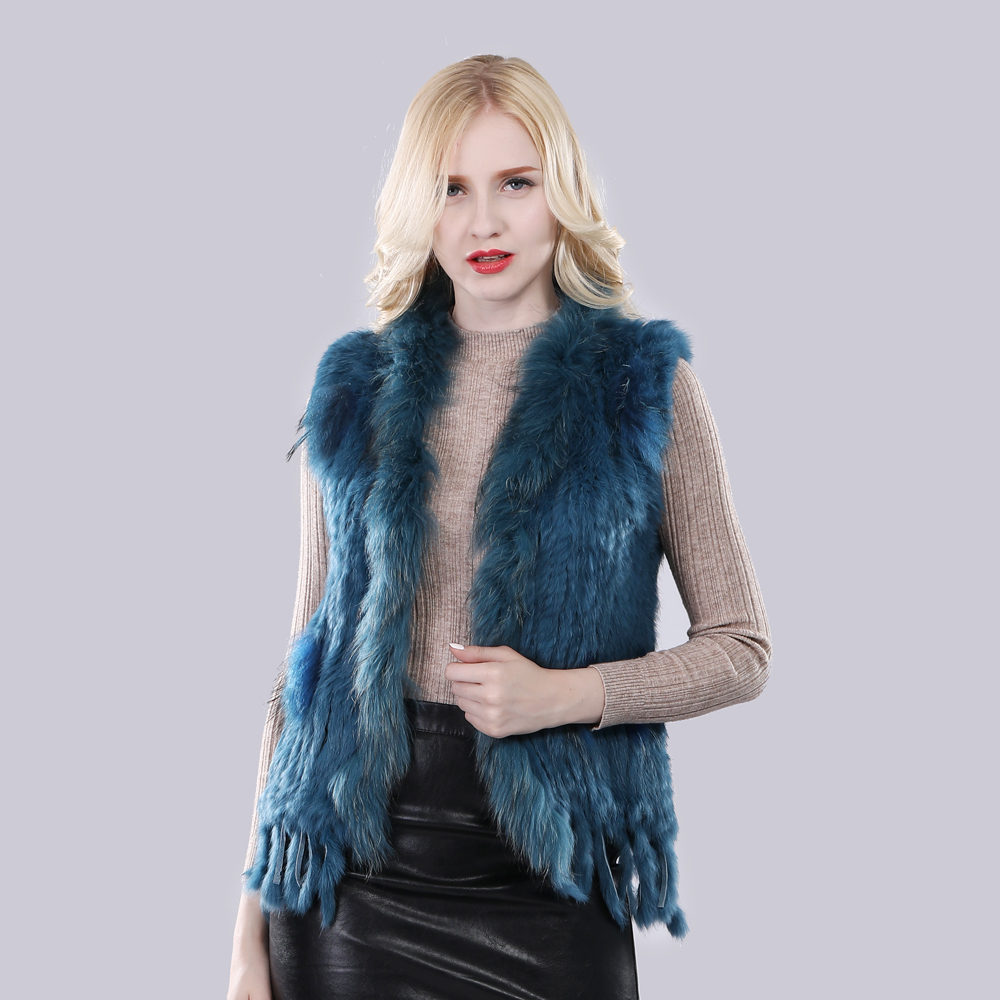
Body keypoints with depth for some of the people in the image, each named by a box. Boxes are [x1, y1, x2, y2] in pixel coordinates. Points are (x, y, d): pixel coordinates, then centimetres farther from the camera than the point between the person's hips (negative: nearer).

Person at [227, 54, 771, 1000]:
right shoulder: (355, 389, 4)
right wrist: (253, 921, 5)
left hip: (548, 884, -1)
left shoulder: (645, 384, -1)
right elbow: (307, 655, 6)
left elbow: (740, 650, 2)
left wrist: (567, 692, -14)